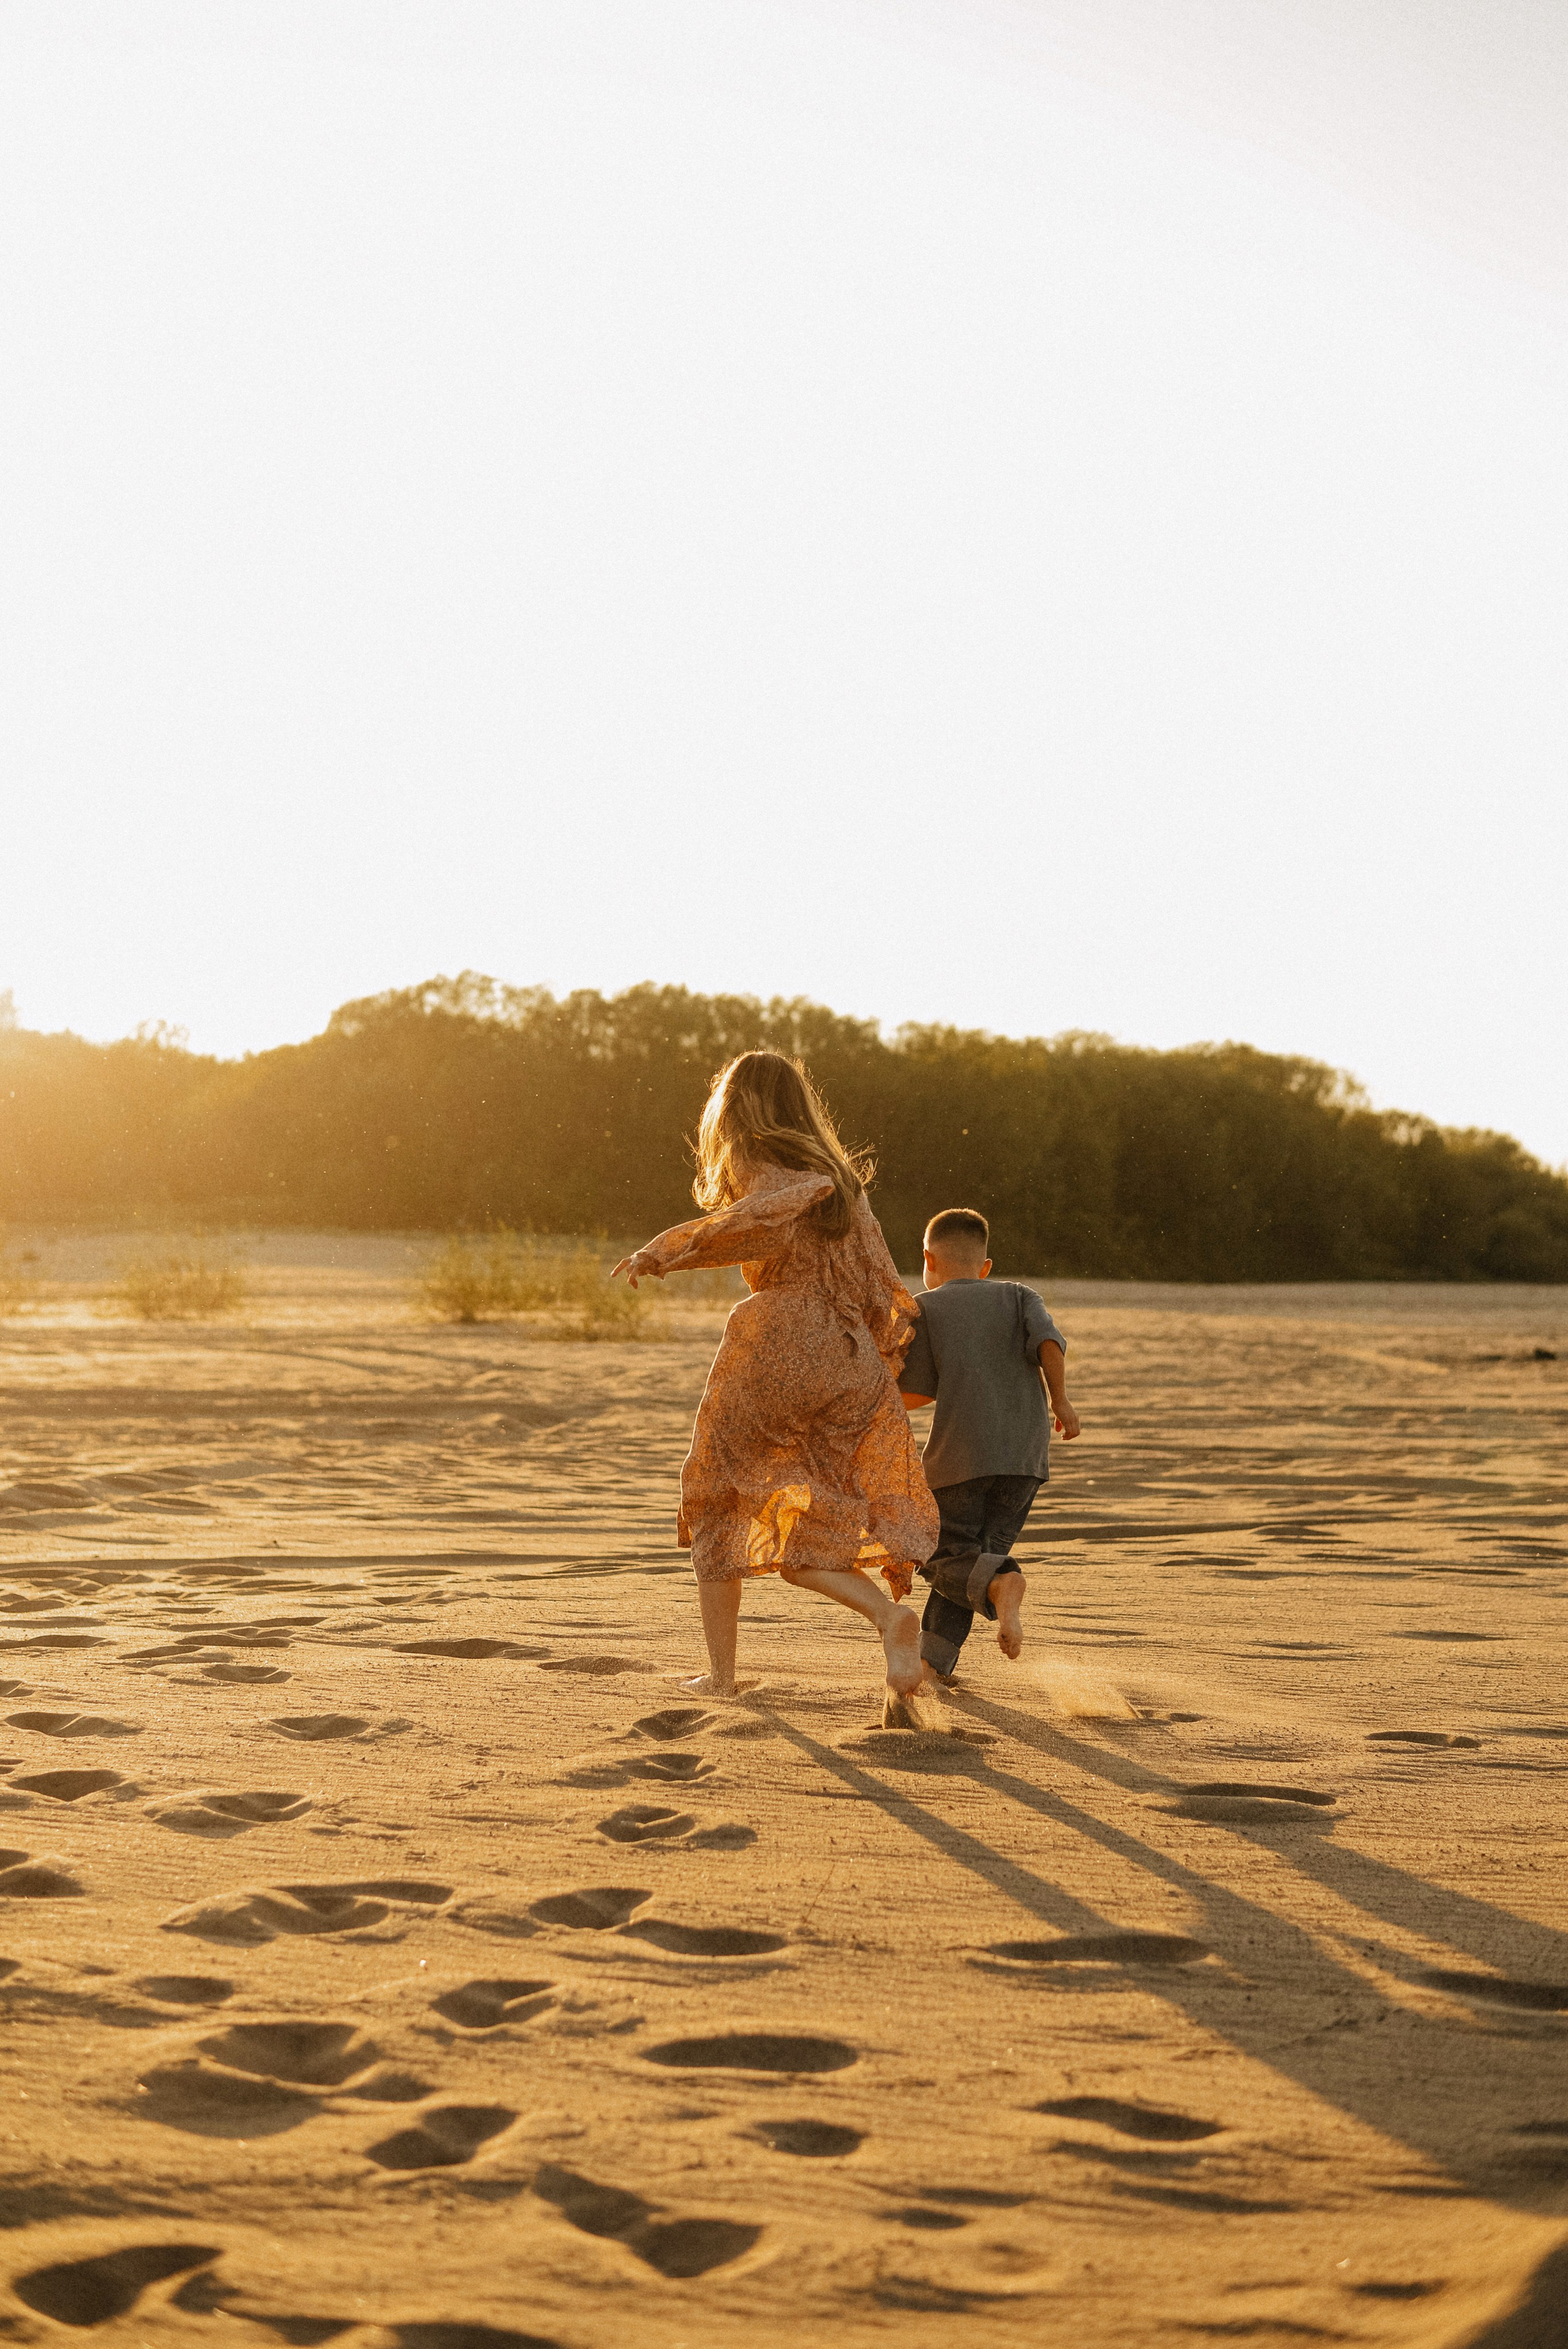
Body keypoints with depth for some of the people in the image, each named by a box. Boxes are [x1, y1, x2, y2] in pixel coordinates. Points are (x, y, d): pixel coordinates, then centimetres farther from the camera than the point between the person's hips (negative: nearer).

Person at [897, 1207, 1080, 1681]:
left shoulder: (926, 1309, 9)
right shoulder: (1018, 1296, 16)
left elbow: (913, 1396, 4)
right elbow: (1049, 1342, -4)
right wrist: (1060, 1401, 4)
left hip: (963, 1450, -3)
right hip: (1026, 1453, 3)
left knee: (949, 1558, 4)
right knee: (982, 1553, 12)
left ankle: (1002, 1585, -28)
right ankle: (935, 1659, 6)